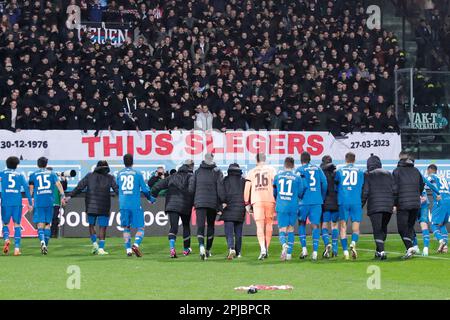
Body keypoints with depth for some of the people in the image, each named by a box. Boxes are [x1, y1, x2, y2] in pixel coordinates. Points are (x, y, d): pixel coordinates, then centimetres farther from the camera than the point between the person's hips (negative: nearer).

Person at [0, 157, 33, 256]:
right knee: (17, 225, 6)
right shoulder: (20, 175, 10)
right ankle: (17, 248, -2)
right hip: (17, 202, 1)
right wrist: (30, 203, 6)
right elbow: (26, 188, 4)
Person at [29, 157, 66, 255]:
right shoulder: (52, 174, 10)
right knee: (48, 224, 11)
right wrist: (62, 196, -6)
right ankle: (46, 246, 10)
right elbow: (58, 184, -2)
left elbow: (31, 189, 6)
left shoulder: (33, 175, 7)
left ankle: (42, 241, -28)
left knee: (40, 224, -3)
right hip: (49, 201, 1)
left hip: (38, 202, -1)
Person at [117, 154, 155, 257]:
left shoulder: (119, 174, 8)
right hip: (135, 205, -3)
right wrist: (151, 199, 19)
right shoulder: (137, 174, 0)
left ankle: (128, 249, 7)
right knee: (140, 228, 2)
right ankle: (136, 245, -21)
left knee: (126, 228, 13)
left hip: (123, 205, 3)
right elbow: (145, 189, 1)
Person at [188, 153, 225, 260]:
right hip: (213, 203, 0)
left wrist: (192, 201, 17)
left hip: (199, 202, 0)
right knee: (211, 225, 16)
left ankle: (201, 246, -31)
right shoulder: (217, 172, -1)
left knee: (200, 226, -6)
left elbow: (191, 188, 4)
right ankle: (208, 250, 19)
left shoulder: (197, 172, 5)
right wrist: (223, 202, -1)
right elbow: (220, 189, -7)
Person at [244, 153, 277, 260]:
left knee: (260, 226, -2)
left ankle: (263, 249, -20)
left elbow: (247, 189, 8)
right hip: (270, 199, 0)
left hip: (256, 200, 0)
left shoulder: (252, 172, 11)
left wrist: (247, 204, 14)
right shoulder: (271, 170, 9)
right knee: (269, 224, 13)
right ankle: (266, 249, 17)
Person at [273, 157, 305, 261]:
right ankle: (289, 253, 12)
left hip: (281, 207, 0)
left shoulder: (277, 176, 4)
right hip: (293, 207, 0)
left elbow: (274, 193, 13)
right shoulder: (297, 178, -1)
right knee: (290, 229, 13)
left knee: (282, 230, 1)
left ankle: (284, 245, -30)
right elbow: (300, 194, 3)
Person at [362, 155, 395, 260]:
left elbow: (365, 192, -4)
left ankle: (381, 251, -19)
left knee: (377, 230, -6)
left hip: (374, 207, -4)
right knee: (383, 228, 18)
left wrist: (360, 206, 3)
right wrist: (394, 204, 16)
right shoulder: (388, 174, 15)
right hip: (388, 206, 4)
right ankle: (379, 251, 22)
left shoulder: (368, 175, 2)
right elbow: (394, 190, 11)